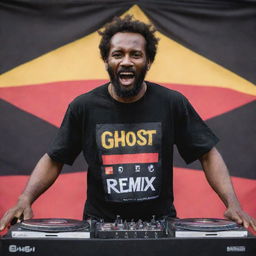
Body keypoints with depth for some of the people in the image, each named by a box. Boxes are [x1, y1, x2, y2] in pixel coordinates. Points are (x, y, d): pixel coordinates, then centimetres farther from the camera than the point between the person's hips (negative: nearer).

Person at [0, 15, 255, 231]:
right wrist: (25, 200, -12)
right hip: (100, 222, 0)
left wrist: (232, 203, -11)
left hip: (160, 221, 0)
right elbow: (53, 160, 4)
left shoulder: (173, 103, -3)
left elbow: (208, 155, 2)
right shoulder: (83, 106, -3)